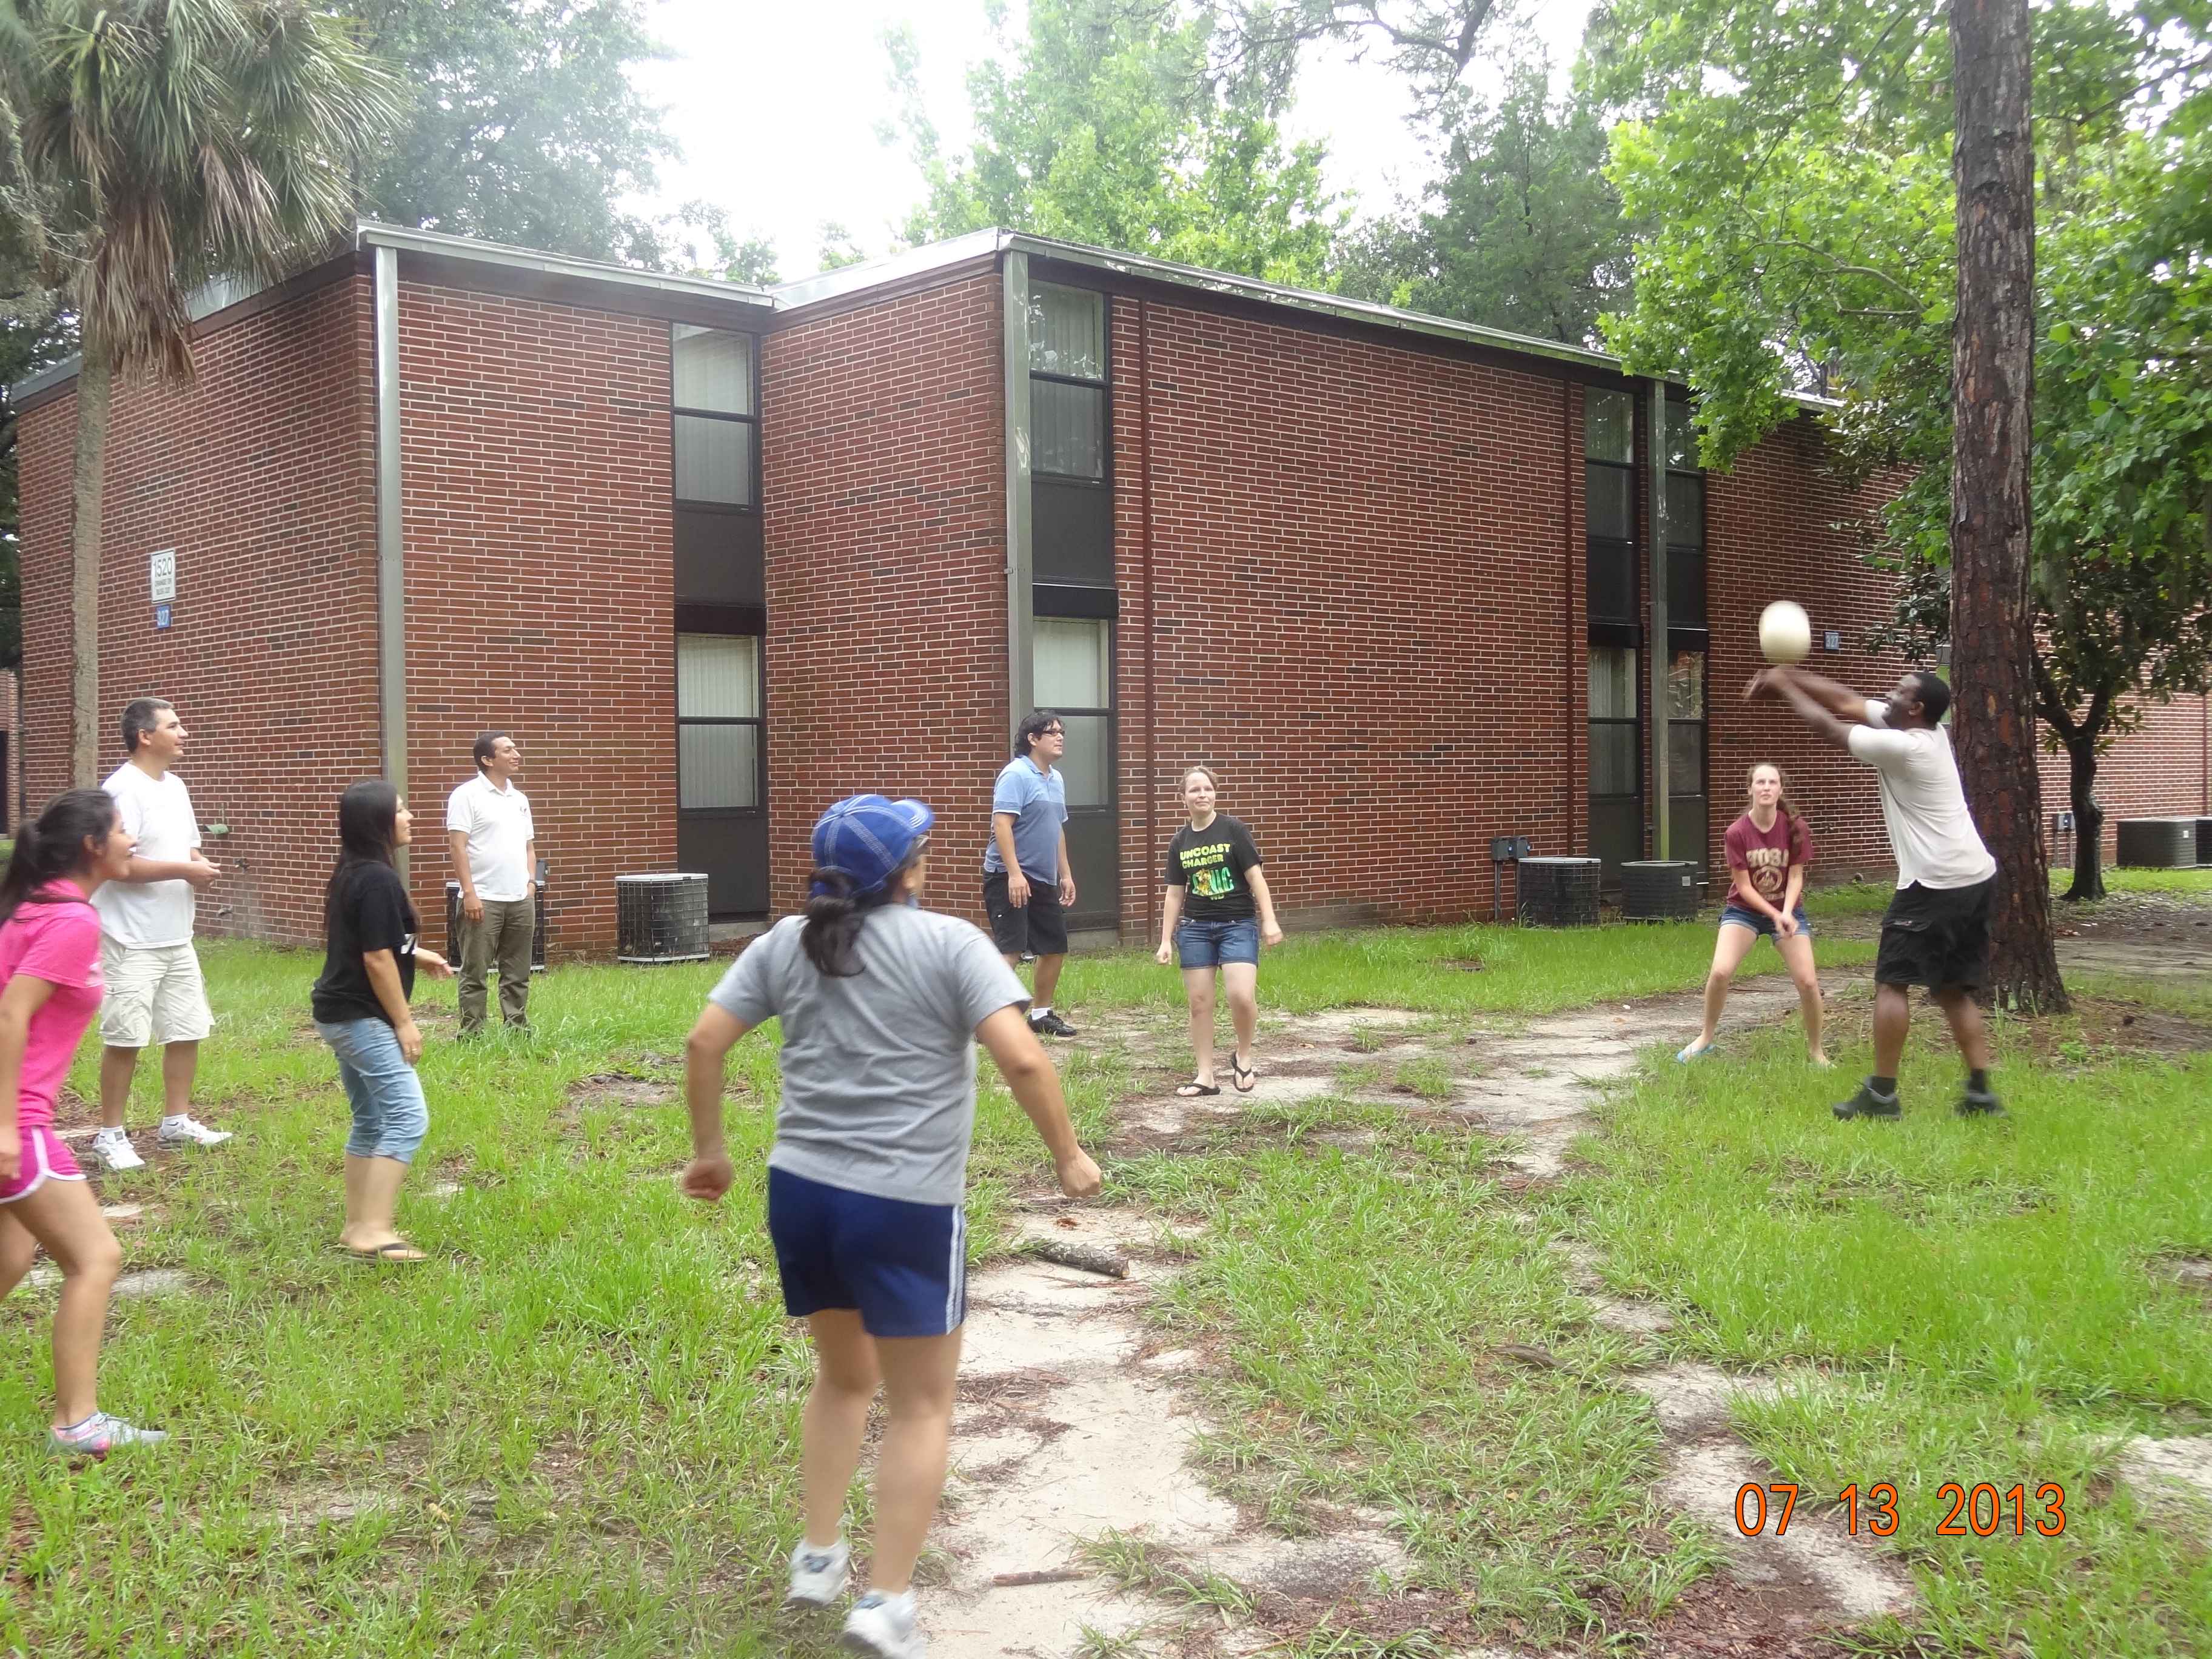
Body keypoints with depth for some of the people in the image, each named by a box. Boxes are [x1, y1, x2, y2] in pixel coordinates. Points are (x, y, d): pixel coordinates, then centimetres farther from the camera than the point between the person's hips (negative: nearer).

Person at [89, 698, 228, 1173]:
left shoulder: (175, 786, 12)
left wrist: (200, 868, -1)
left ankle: (176, 1121, 25)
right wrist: (184, 870, -21)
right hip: (133, 939, -9)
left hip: (177, 937, 9)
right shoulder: (123, 789, -17)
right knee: (125, 1038, -2)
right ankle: (110, 1135, 9)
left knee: (188, 1029, 13)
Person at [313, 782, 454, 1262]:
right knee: (408, 1117, -13)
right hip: (363, 1018, -11)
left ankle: (358, 1226, 21)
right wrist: (404, 1022, -14)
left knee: (371, 1121, 16)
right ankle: (373, 1231, -16)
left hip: (342, 1014, 11)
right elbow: (376, 959, -21)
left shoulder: (351, 874, 11)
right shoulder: (378, 880, -20)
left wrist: (416, 955, 21)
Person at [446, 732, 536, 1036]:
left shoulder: (520, 799, 16)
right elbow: (458, 846, -11)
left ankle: (518, 1029, 19)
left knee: (518, 974, 11)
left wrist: (531, 882, 8)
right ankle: (472, 1033, 4)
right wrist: (469, 893, -17)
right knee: (475, 973, -2)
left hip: (521, 900, 6)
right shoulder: (467, 795, -5)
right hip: (483, 900, -6)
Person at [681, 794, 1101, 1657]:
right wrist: (1068, 1156, -6)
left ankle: (818, 1559, 31)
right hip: (904, 1205, -5)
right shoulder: (950, 943, -7)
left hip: (800, 1190, 5)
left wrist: (709, 1148, 17)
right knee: (921, 1404, 10)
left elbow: (703, 1042, 6)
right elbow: (1021, 1057, -17)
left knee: (844, 1376, 26)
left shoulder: (787, 942, 8)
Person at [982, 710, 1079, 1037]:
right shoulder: (1016, 775, -14)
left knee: (1055, 947, 14)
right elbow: (1001, 823, -21)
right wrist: (1015, 874, -27)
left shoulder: (1056, 779, 13)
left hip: (1044, 880, 9)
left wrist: (1066, 874, 21)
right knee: (1011, 950, -15)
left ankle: (1041, 1014, 28)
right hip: (1009, 878, -9)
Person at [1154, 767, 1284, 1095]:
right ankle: (1205, 1077, 12)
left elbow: (1255, 876, -6)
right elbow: (1174, 894, 10)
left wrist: (1269, 921, -12)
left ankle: (1243, 1056, 9)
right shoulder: (1179, 841, 6)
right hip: (1195, 928, 4)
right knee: (1199, 1003, 3)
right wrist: (1166, 939, 8)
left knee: (1241, 996, -18)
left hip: (1238, 924, -4)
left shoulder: (1233, 829, -5)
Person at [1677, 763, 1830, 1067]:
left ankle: (1815, 1050, 13)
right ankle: (1705, 1039, 4)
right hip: (1744, 910, -1)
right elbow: (1744, 887, -14)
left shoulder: (1795, 828, -14)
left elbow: (1796, 876, -10)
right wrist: (1774, 915, -22)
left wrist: (1786, 913, -25)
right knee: (1720, 972, -19)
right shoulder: (1737, 832, -18)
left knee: (1808, 982, -9)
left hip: (1787, 910, 1)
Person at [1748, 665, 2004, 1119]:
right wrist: (1788, 676, 10)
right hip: (1976, 877, 9)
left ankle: (1881, 1094, 1)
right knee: (1953, 989, 13)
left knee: (1891, 982, -1)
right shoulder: (1929, 731, 11)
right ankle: (1980, 1093, 9)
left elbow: (1829, 727, -6)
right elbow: (1847, 701, 14)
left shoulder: (1901, 746, -16)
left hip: (1937, 884, -9)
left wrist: (1786, 688, 8)